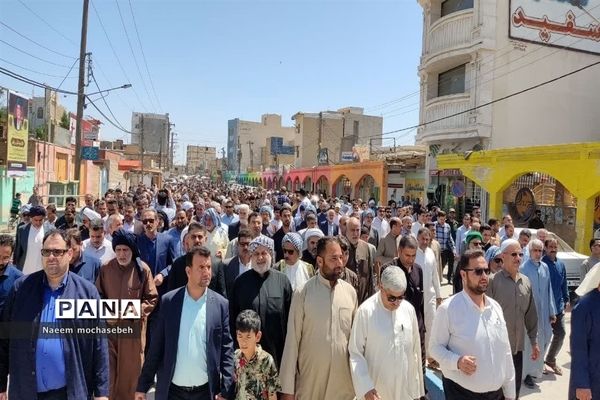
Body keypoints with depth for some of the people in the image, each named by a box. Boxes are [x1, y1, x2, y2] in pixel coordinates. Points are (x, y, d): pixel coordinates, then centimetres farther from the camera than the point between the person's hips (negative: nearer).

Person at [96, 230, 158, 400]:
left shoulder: (143, 269, -9)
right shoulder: (105, 268, -3)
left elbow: (152, 298, -3)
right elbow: (98, 296, 7)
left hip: (134, 327, -1)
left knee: (131, 369, 11)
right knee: (108, 368, 7)